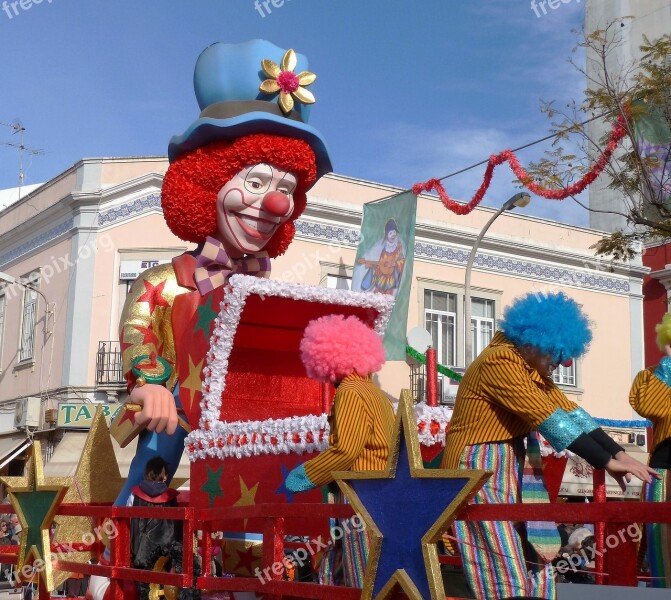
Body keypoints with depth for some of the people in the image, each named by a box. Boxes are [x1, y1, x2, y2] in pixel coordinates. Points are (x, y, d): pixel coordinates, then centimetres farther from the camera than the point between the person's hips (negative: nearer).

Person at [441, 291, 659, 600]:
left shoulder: (531, 366, 9)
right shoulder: (500, 363, -20)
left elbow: (569, 412, 3)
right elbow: (550, 420, -24)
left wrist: (617, 452, -7)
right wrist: (607, 462, -23)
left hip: (513, 469, 9)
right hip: (481, 470, -9)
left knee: (536, 565, 7)